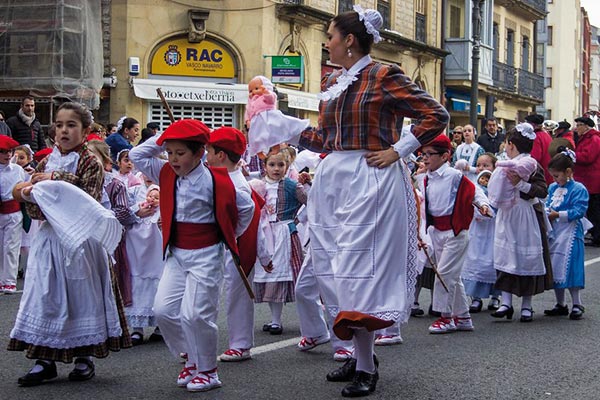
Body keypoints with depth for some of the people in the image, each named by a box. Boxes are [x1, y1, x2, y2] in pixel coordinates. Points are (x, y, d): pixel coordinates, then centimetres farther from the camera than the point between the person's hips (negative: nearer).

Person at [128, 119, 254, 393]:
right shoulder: (167, 175, 3)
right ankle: (192, 359, 18)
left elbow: (246, 206, -3)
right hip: (177, 254, 6)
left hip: (205, 255, -6)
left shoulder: (213, 181, -13)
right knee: (164, 310, -1)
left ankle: (207, 371, 9)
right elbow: (137, 156, 8)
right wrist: (162, 140, -1)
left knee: (195, 314, -10)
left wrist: (230, 236, 7)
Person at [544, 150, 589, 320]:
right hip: (554, 233, 8)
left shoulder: (578, 189, -11)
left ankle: (577, 305, 3)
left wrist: (558, 215, -19)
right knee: (554, 269, 11)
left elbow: (578, 211, -17)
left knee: (570, 268, -8)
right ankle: (560, 304, 22)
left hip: (569, 234, -8)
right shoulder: (553, 188, 11)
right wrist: (545, 211, -4)